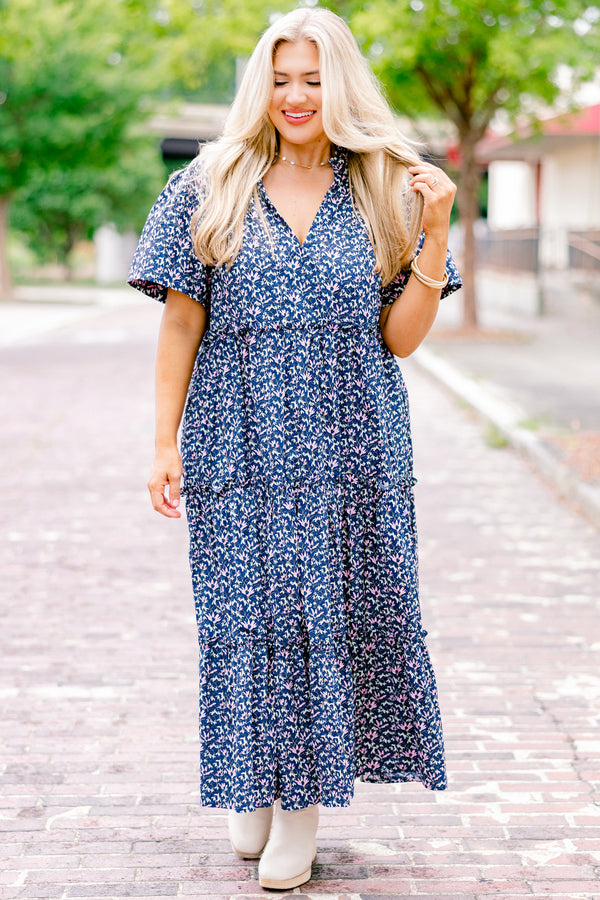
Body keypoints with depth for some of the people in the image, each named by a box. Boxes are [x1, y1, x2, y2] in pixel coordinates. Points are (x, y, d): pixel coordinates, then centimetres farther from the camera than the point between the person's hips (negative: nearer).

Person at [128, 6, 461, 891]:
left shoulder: (385, 194, 6)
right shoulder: (210, 189, 5)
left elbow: (401, 339, 2)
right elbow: (181, 322, 4)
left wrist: (435, 232, -8)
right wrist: (165, 443, -1)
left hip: (351, 451, 1)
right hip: (240, 446, 0)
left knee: (337, 612, 3)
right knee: (247, 613, 3)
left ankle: (305, 801, 16)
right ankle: (255, 785, 23)